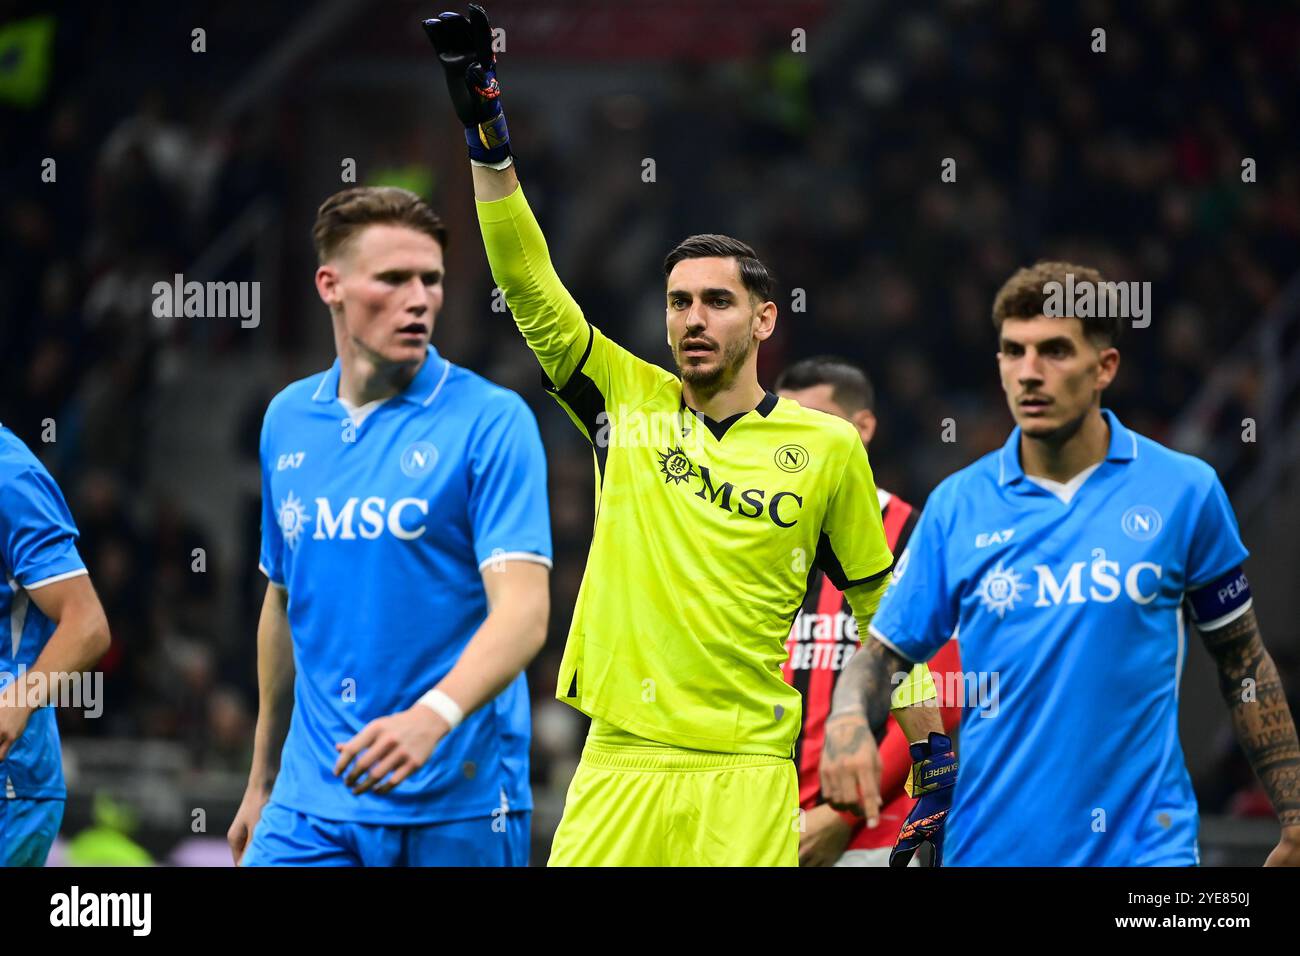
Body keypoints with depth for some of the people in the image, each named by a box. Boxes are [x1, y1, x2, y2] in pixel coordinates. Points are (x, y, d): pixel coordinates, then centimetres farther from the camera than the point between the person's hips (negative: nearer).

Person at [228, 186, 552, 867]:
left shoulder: (491, 421, -7)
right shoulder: (287, 420, 9)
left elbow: (522, 611, -17)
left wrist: (434, 716, -34)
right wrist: (262, 778, 21)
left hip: (456, 805, -3)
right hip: (312, 803, 4)